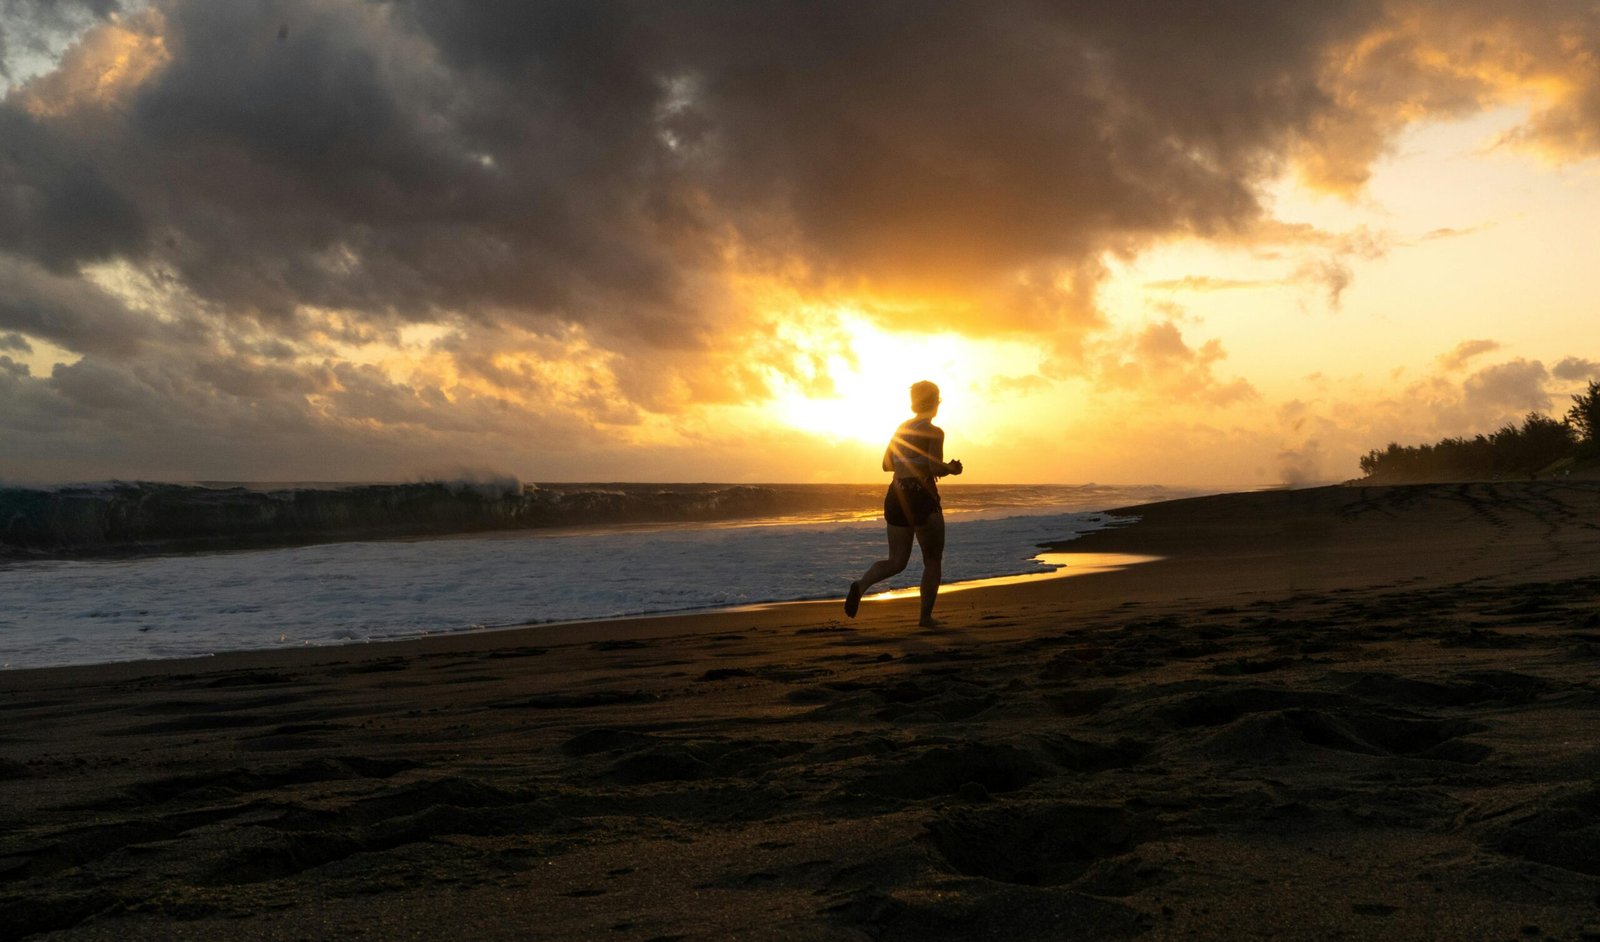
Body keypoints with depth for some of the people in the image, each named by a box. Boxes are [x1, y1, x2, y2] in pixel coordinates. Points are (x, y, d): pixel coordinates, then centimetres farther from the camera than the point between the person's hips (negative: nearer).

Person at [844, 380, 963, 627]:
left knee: (897, 561, 10)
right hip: (922, 499, -6)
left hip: (896, 497, 6)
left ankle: (861, 584, -18)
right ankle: (926, 616, 13)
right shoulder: (934, 432, -9)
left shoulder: (901, 428, 11)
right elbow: (936, 469, -18)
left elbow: (886, 464, 16)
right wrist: (952, 468, 2)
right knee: (933, 561, 13)